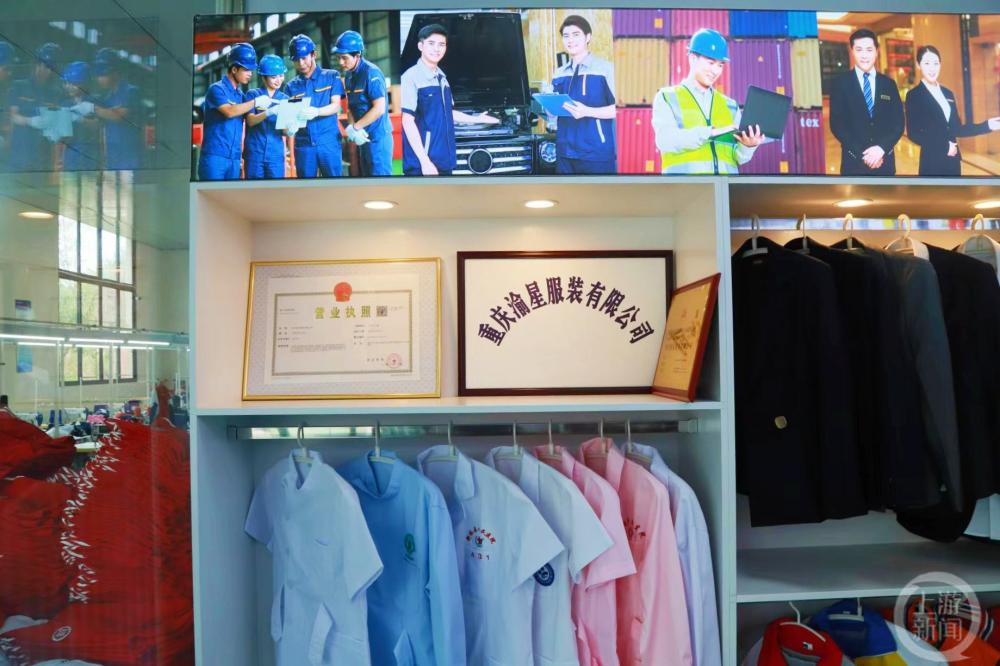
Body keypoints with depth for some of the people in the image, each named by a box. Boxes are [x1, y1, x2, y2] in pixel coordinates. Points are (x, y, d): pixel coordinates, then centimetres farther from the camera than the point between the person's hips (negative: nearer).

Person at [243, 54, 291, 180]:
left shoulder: (285, 99, 9)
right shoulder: (253, 94, 3)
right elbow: (250, 120, -10)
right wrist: (269, 112, -28)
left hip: (276, 154, 1)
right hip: (254, 153, -1)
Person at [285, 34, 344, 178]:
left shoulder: (331, 77, 5)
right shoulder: (292, 85, 12)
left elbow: (336, 106, -6)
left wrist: (316, 111, -26)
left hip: (328, 142, -3)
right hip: (303, 144, 3)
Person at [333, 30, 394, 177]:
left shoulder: (371, 73, -14)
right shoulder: (348, 75, 10)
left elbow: (379, 109, -20)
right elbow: (350, 107, 13)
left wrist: (354, 128, -14)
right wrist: (353, 128, -8)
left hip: (377, 137, -8)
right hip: (362, 137, 8)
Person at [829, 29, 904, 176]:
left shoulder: (889, 84, 10)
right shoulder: (840, 83, 1)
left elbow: (898, 123, 6)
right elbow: (836, 124, -6)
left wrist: (882, 148, -13)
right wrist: (862, 154, -13)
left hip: (885, 161, 3)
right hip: (854, 162, -2)